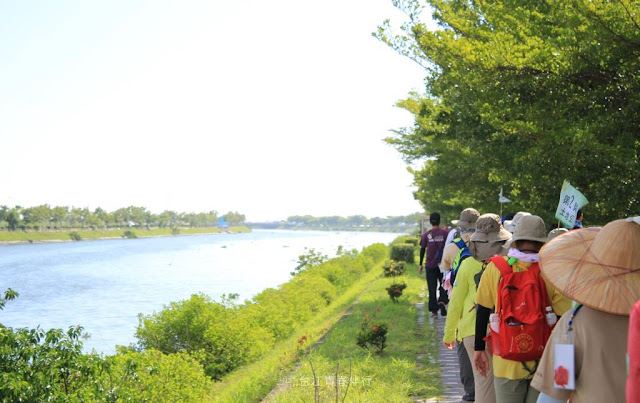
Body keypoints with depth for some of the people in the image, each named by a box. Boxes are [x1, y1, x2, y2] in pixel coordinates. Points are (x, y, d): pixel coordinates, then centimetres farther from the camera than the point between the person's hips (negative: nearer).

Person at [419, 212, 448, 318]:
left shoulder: (426, 235, -1)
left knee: (432, 288, 5)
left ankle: (434, 311, 4)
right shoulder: (444, 233, -1)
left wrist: (420, 264, 8)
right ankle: (442, 301, -14)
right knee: (443, 285, 13)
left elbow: (422, 250, 1)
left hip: (430, 265, 0)